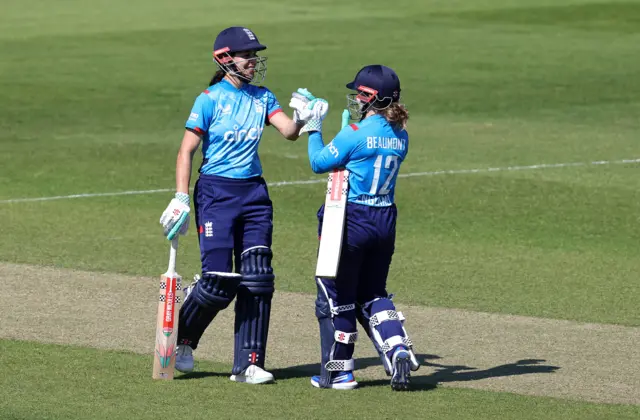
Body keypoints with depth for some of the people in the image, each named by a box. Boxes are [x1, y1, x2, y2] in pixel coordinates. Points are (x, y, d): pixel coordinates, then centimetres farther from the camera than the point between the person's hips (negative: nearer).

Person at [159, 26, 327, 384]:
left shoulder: (262, 97, 9)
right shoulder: (210, 99, -5)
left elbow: (288, 131, -6)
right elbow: (187, 151, -7)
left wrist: (302, 119, -29)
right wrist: (182, 199, -16)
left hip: (254, 193, 5)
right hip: (215, 192, -5)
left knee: (257, 280, -1)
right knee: (219, 280, -11)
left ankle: (249, 364, 3)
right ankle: (182, 341, 14)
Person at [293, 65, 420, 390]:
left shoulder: (355, 134, -16)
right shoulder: (400, 137, 5)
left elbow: (319, 163, -7)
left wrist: (314, 130, 8)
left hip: (351, 221, -7)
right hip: (385, 221, 7)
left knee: (337, 296, 6)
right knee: (373, 295, 20)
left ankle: (338, 371, 12)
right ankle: (398, 348, -3)